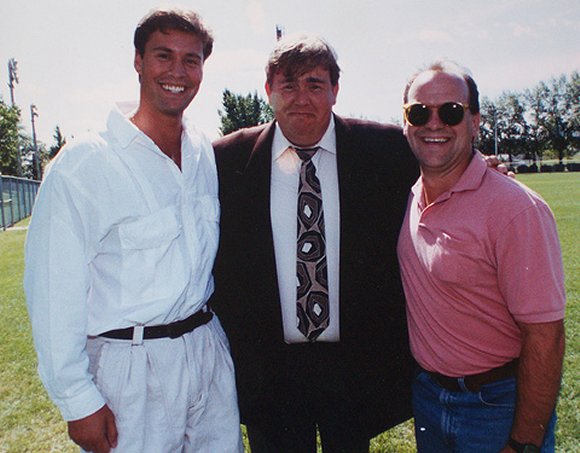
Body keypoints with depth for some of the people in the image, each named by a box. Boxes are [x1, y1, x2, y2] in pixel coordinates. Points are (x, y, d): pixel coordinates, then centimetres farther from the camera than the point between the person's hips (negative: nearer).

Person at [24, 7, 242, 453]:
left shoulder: (208, 155, 3)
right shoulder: (82, 164, -13)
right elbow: (54, 291, -12)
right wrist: (78, 400, -10)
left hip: (210, 352, 5)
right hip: (131, 367, -5)